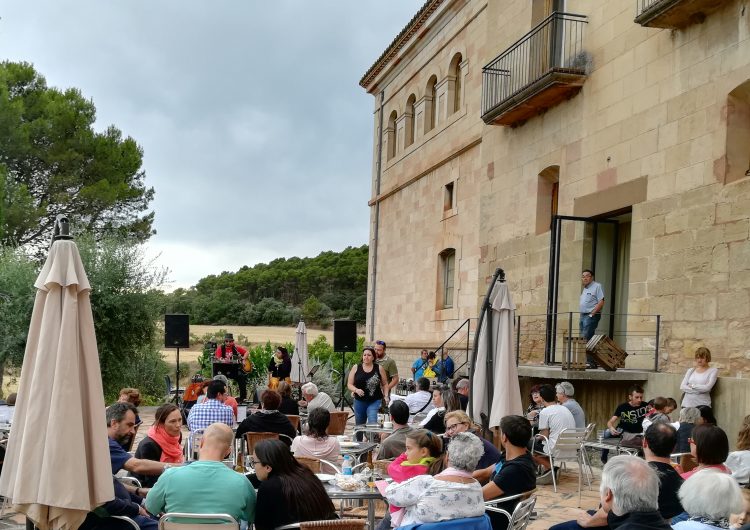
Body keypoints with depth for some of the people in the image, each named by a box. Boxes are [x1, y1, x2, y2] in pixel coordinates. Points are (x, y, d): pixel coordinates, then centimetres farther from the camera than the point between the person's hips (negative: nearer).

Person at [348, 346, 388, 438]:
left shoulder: (379, 368, 1)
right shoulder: (356, 368, 2)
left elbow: (385, 384, 10)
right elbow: (349, 384, 3)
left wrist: (386, 396, -3)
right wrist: (356, 390, -16)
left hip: (375, 401, -2)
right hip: (359, 401, 2)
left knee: (372, 423, -20)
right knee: (359, 426, 13)